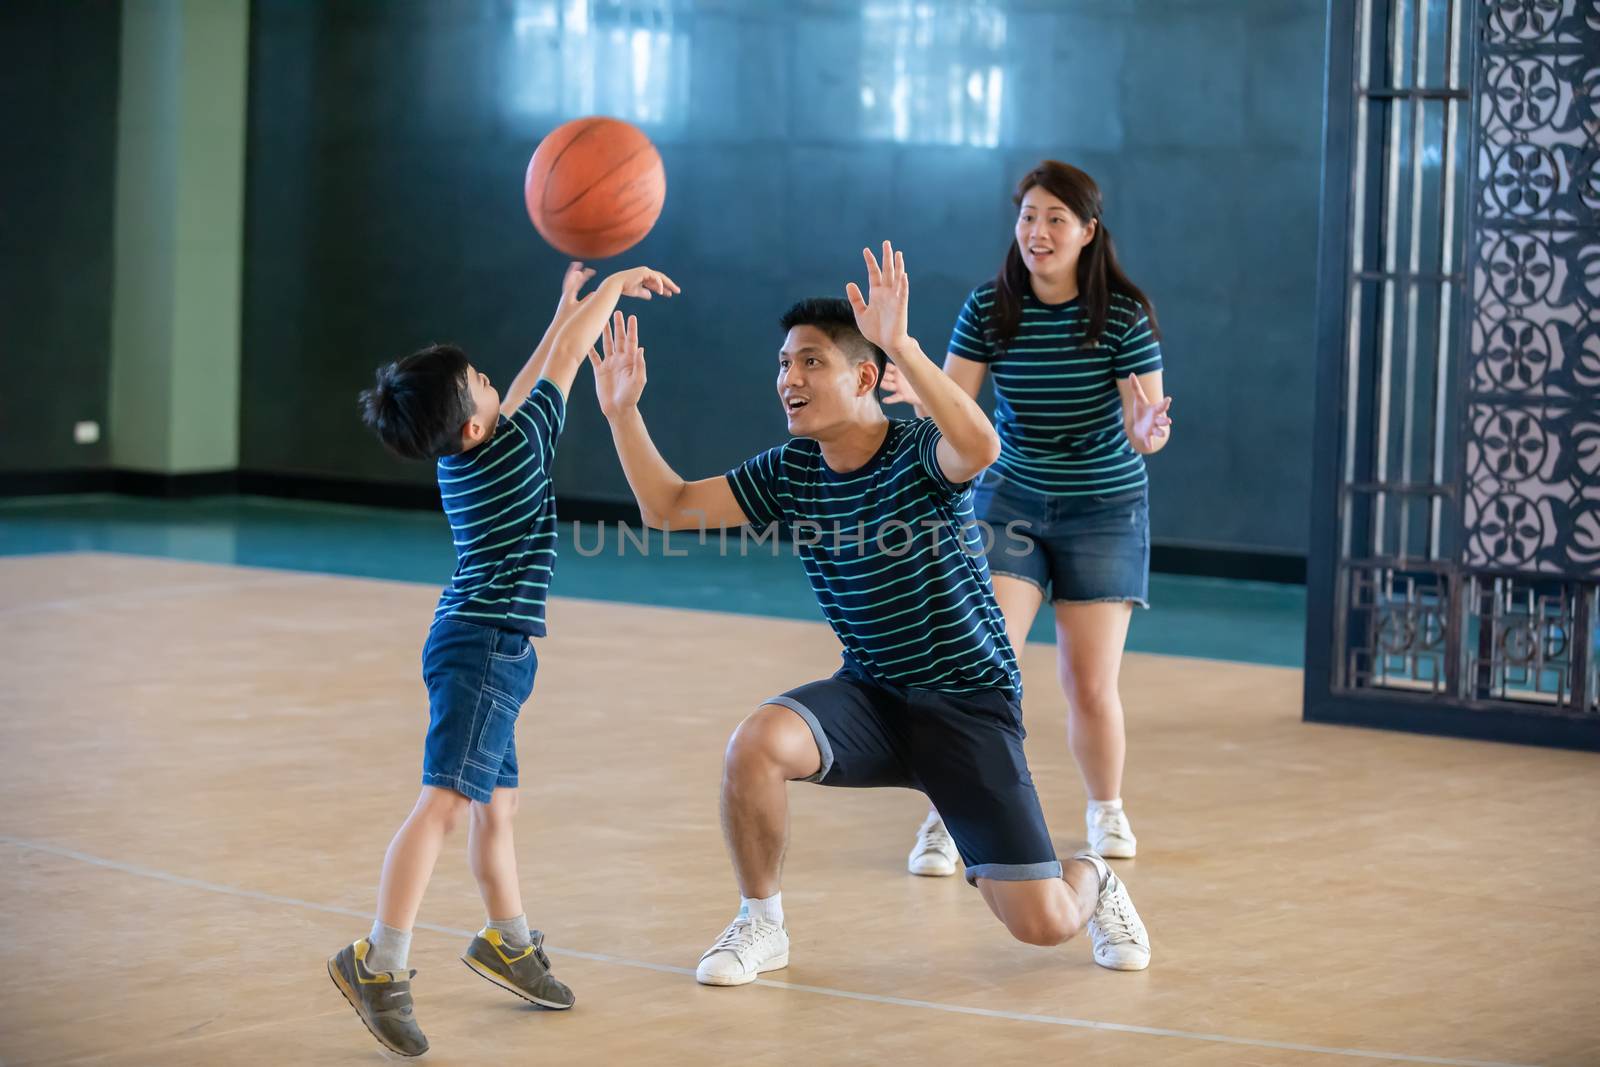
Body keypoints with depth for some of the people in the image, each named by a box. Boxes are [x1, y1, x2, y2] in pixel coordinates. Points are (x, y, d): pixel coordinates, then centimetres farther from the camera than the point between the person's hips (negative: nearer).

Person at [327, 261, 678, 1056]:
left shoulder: (465, 453, 9)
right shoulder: (515, 446, -12)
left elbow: (519, 395, 28)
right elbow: (566, 361, -3)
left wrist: (567, 310, 33)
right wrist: (618, 283, 12)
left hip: (483, 647, 10)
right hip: (485, 646, -10)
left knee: (495, 804, 21)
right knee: (446, 802, -18)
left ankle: (507, 944, 35)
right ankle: (379, 964, -25)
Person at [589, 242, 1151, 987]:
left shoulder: (920, 452, -17)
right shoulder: (790, 472, -1)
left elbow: (980, 446, -42)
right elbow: (668, 507, 2)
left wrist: (900, 345, -51)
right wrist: (622, 412, -11)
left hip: (968, 704, -4)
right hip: (869, 694, 4)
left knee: (1044, 923, -10)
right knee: (755, 743, -29)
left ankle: (1089, 879, 30)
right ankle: (761, 925, -6)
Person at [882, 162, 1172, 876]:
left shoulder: (1125, 316, -14)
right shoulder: (988, 309, -9)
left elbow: (1144, 426, -15)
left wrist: (1150, 432, -38)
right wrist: (917, 394, -33)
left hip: (1104, 511, -1)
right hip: (1010, 502, 1)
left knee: (1090, 685, 1)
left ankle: (1106, 810, 28)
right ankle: (945, 819, -1)